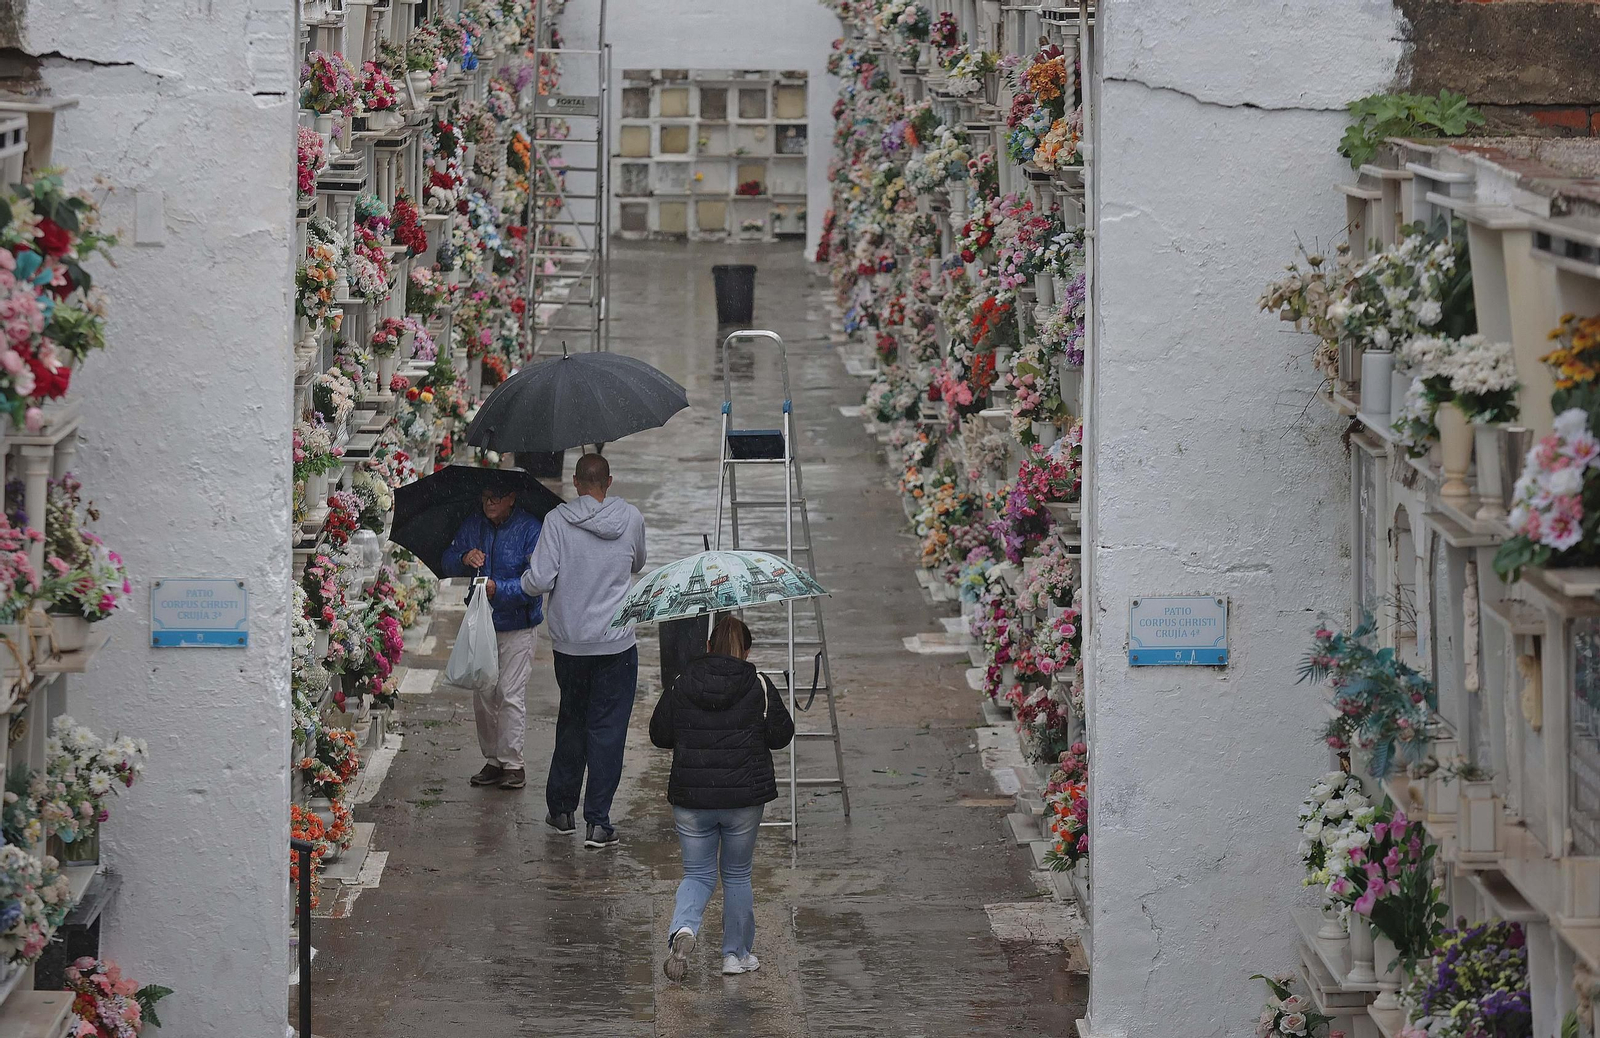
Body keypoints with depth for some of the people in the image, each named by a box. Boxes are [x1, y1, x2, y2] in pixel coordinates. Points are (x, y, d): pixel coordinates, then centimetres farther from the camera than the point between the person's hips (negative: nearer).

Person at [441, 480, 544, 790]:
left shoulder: (529, 529, -12)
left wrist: (499, 589, -31)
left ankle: (512, 763, -2)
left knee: (510, 694, -8)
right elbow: (448, 562, 6)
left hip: (518, 627, -5)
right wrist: (464, 559, -17)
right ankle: (491, 760, 16)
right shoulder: (472, 525, 6)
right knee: (482, 694, 7)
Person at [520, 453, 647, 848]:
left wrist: (526, 578, 8)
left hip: (569, 642, 1)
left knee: (571, 723, 18)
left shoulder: (557, 521, -9)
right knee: (607, 729, 3)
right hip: (616, 643, -1)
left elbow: (539, 582, -14)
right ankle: (598, 822, -1)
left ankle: (561, 809, 27)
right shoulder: (631, 519, -2)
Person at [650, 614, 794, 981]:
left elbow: (659, 735, 6)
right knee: (737, 875, 16)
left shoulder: (682, 686, -1)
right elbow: (781, 735, 0)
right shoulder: (758, 687, -6)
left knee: (697, 874, 12)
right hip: (744, 798, -1)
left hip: (690, 798, 1)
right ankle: (736, 954, 22)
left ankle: (683, 928, -16)